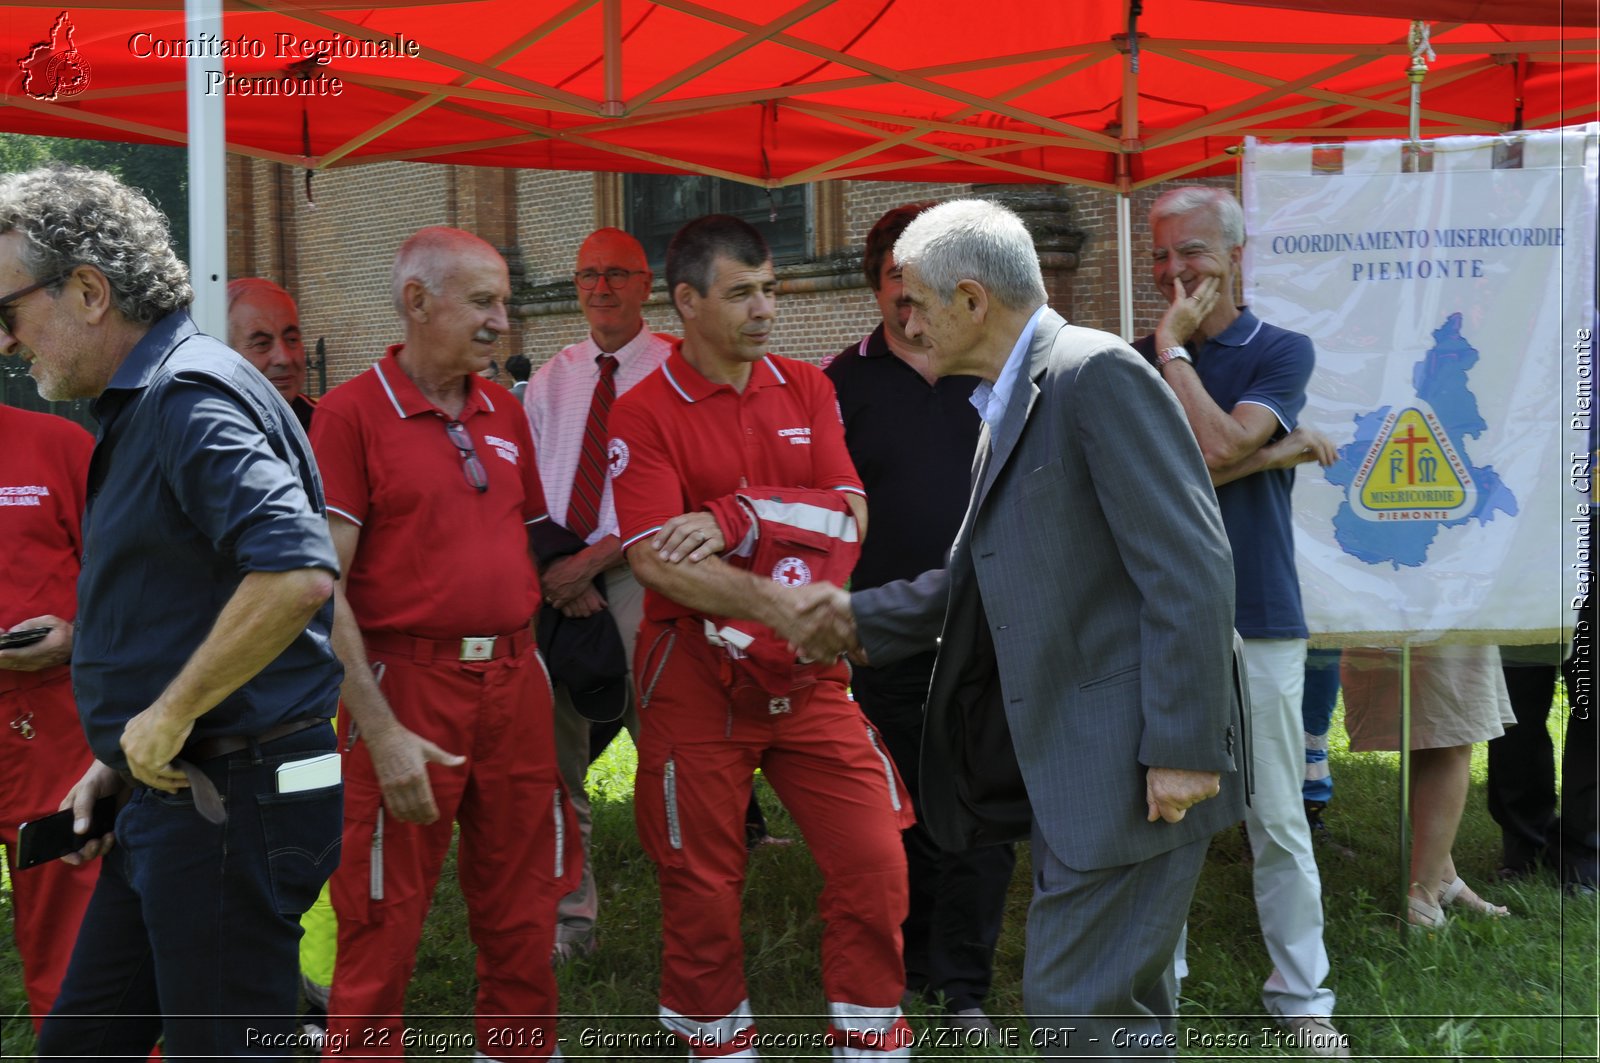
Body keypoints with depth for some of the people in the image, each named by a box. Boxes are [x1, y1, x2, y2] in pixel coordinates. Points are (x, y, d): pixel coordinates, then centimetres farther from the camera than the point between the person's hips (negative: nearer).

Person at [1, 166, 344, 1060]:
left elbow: (297, 575, -33)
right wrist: (117, 761, 18)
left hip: (232, 806, -10)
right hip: (170, 799, 10)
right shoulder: (142, 405, 16)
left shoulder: (193, 395, -17)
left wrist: (169, 718, -22)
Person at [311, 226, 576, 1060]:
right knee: (383, 935, 2)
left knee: (522, 923, 13)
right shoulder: (351, 413, -7)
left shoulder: (504, 412, 12)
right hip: (408, 685, -5)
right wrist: (380, 730, -18)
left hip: (516, 682, 6)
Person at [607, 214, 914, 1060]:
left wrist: (737, 518, -16)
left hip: (810, 675, 4)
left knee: (873, 862, 0)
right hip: (698, 680, -3)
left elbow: (850, 516, -2)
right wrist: (773, 603, -27)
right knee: (702, 888, 8)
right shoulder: (644, 414, -7)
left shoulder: (807, 389, 7)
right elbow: (656, 561, -17)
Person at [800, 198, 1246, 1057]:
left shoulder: (1098, 374, -14)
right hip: (1066, 763, 10)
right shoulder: (1007, 405, 16)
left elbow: (1187, 570, -20)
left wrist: (1181, 750, -22)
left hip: (1133, 763, -10)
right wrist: (861, 617, 21)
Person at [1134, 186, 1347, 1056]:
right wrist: (1276, 453, -10)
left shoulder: (1281, 352, 0)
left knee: (1278, 822, 6)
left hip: (1258, 622, -2)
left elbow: (1216, 445, -18)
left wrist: (1174, 343, -9)